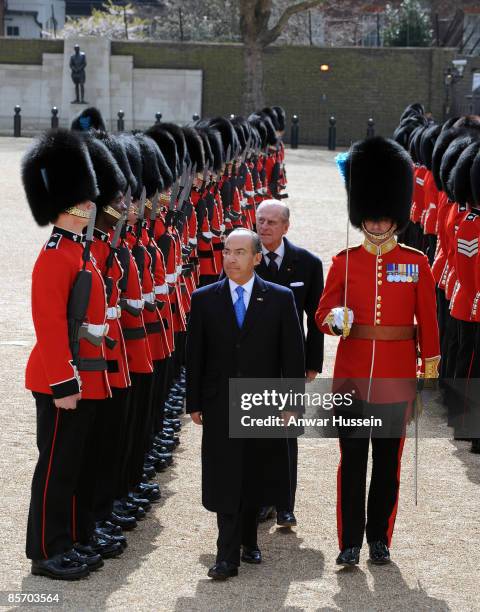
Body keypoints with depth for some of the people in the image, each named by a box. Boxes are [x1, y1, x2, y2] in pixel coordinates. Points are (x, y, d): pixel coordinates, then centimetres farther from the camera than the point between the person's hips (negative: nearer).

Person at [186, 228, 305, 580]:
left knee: (256, 479, 11)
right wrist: (194, 403, 2)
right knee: (225, 481, -3)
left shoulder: (280, 298, -1)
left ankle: (248, 539, 30)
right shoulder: (204, 299, 2)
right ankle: (228, 557, -3)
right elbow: (195, 355, 4)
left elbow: (293, 354, 0)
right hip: (220, 407, 0)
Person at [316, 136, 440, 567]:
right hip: (352, 374, 0)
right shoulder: (344, 262, 3)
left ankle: (380, 539, 18)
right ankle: (351, 542, 8)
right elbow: (323, 314, 2)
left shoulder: (416, 264, 2)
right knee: (353, 459, 2)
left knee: (389, 459, 7)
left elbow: (427, 320, 4)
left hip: (397, 376, 0)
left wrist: (431, 366, 1)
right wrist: (335, 319, -20)